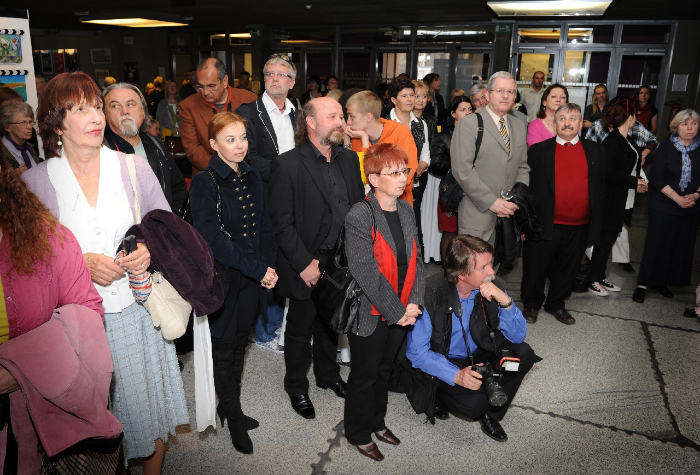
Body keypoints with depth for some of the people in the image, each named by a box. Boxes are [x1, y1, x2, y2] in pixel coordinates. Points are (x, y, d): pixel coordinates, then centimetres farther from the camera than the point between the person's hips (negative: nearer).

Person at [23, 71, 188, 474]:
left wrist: (151, 249, -11)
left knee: (151, 403, 12)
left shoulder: (135, 168, 0)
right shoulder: (34, 182, -4)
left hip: (138, 308, 2)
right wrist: (81, 262, -15)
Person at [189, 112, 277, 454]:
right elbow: (212, 239, -21)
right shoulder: (205, 183, -13)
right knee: (224, 349, 10)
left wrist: (268, 265, -8)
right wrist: (258, 269, -21)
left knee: (240, 344, 16)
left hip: (252, 278, 5)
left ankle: (230, 408, 35)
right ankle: (232, 415, 29)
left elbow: (264, 226, 8)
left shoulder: (252, 178, 5)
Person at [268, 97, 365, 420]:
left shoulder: (349, 159, 3)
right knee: (300, 329, 13)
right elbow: (281, 222, -16)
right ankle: (296, 387, 35)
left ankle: (328, 374, 46)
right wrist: (304, 263, -18)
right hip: (308, 265, -5)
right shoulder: (287, 165, -15)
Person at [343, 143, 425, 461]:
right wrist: (397, 311, -19)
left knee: (384, 369, 23)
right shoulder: (359, 217, -20)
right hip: (370, 314, -6)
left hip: (401, 312, 6)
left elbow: (415, 262, 4)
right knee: (365, 374, 12)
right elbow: (367, 273, -23)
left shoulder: (406, 211, 3)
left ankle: (377, 421, 44)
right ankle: (359, 433, 33)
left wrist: (414, 304, -8)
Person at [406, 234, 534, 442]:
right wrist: (456, 375, -35)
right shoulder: (431, 293, -27)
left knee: (523, 353, -18)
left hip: (479, 355, 5)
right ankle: (444, 396, 7)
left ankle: (490, 413, 2)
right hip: (444, 363, -5)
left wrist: (505, 302, -29)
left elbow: (518, 336, -11)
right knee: (473, 403, -30)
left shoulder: (494, 287, -14)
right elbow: (417, 352, -22)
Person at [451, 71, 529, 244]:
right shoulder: (469, 123, -5)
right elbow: (462, 170, -14)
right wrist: (491, 201, -15)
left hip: (508, 213, 5)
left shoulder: (519, 126, 15)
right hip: (478, 214, -5)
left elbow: (523, 167, 19)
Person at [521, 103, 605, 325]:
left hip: (580, 227, 3)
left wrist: (597, 222, 3)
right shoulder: (538, 150, -1)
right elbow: (528, 187, -1)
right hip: (545, 225, -2)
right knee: (536, 268, 8)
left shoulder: (595, 151, 7)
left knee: (567, 269, 15)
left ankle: (556, 304, 35)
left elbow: (601, 188, 8)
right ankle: (531, 304, 29)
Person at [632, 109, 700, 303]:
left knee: (681, 246, 7)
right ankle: (643, 284, 9)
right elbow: (657, 178, -10)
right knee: (656, 244, -1)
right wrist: (677, 198, -16)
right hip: (663, 206, -3)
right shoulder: (665, 148, -5)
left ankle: (662, 282, 21)